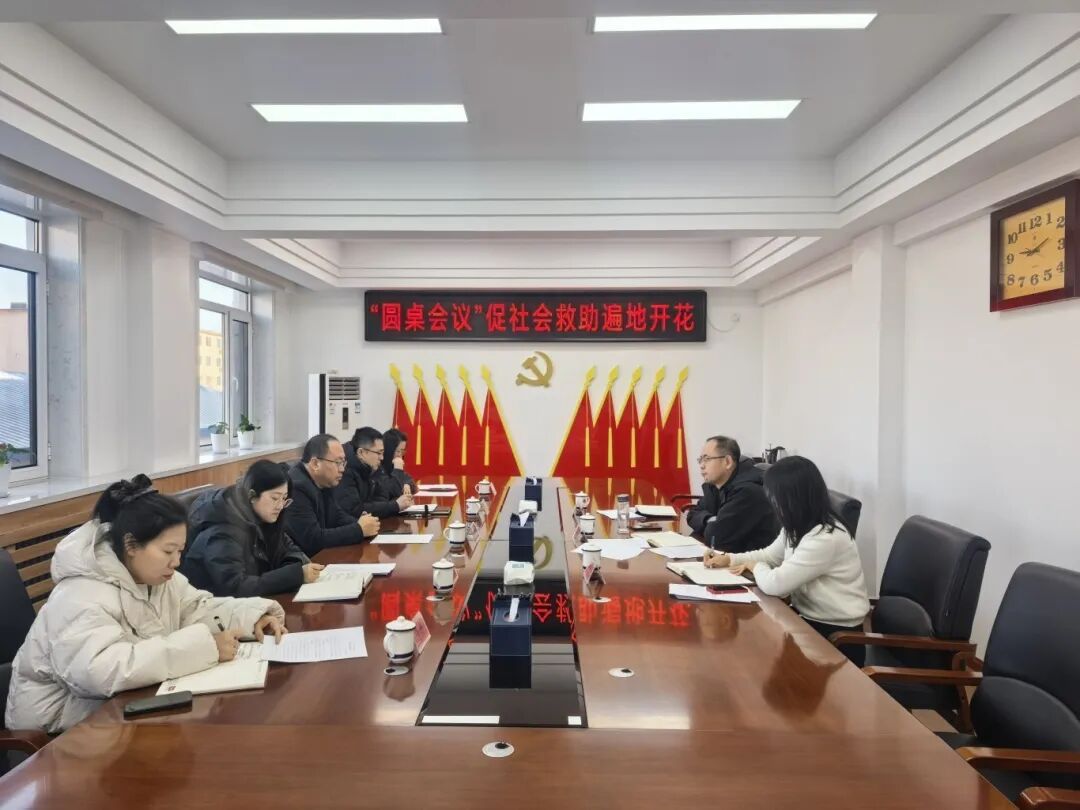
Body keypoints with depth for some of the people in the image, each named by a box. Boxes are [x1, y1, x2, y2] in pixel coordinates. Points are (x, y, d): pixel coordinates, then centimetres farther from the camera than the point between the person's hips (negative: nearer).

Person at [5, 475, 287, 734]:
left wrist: (253, 617, -18)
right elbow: (101, 672, -44)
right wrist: (204, 647, -44)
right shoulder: (83, 598, -31)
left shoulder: (155, 575, -2)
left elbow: (197, 609, 2)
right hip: (62, 718, -8)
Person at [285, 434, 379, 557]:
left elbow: (337, 516, 14)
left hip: (322, 555, 8)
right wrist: (359, 530, -19)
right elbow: (312, 539, -26)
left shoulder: (324, 483, 4)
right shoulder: (296, 487, -23)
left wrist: (360, 524, -7)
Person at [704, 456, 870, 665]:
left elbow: (775, 584, -31)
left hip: (835, 633, -7)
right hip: (809, 618, 8)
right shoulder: (798, 527, 2)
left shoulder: (825, 539, -29)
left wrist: (755, 567, -10)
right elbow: (770, 555, 18)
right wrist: (729, 559, 5)